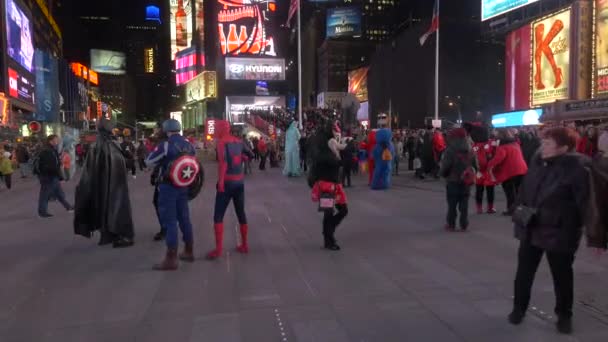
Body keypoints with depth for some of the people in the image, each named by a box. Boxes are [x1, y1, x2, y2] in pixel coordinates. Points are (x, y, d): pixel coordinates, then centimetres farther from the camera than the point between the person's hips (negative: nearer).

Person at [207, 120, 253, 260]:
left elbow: (223, 161, -23)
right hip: (240, 181, 7)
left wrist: (220, 181, -26)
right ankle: (244, 245, 22)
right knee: (241, 213, 15)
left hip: (227, 182, -7)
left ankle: (218, 249, -8)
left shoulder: (222, 142, -9)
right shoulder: (238, 141, 10)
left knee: (218, 216, -3)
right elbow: (251, 155, 19)